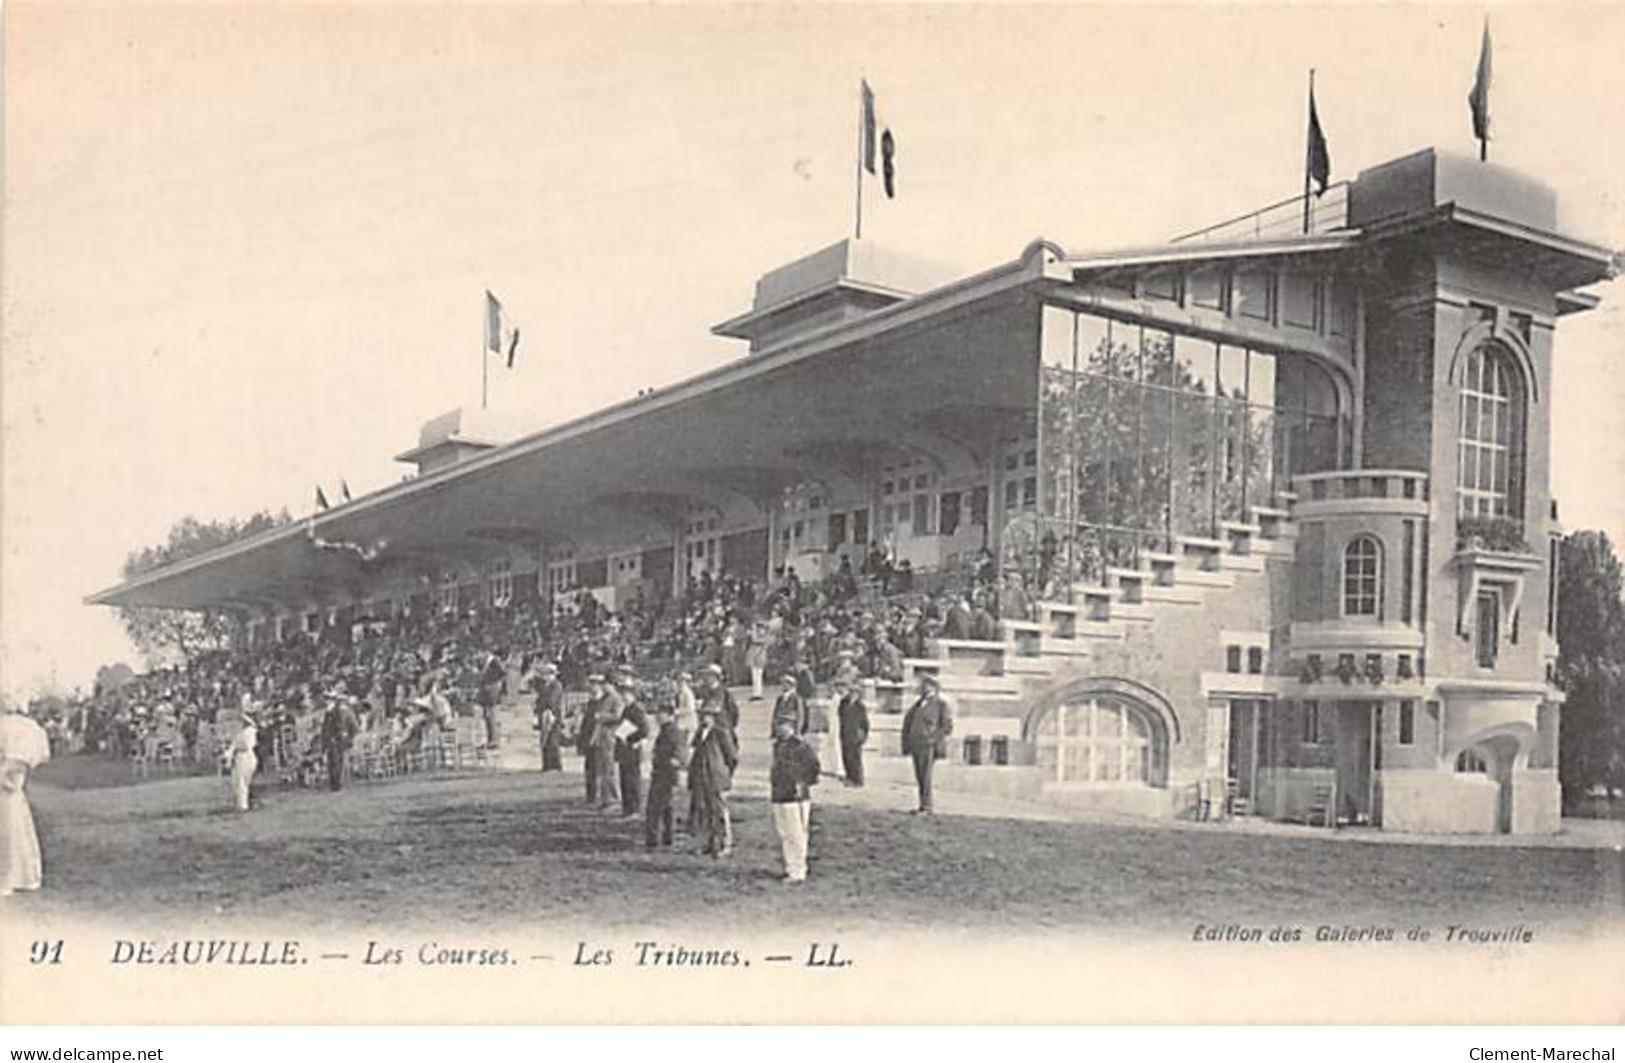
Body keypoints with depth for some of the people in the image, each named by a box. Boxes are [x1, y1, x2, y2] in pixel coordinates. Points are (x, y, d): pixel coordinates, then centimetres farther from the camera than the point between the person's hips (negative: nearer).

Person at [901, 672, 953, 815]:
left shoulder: (941, 704, 0)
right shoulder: (918, 704, 19)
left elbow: (947, 727, -6)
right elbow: (908, 721, 23)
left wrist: (932, 739, -12)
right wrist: (906, 741, 12)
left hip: (929, 746, -6)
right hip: (916, 745, 6)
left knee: (925, 777, -12)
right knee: (919, 778, 6)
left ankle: (926, 807, -9)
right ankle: (924, 806, 12)